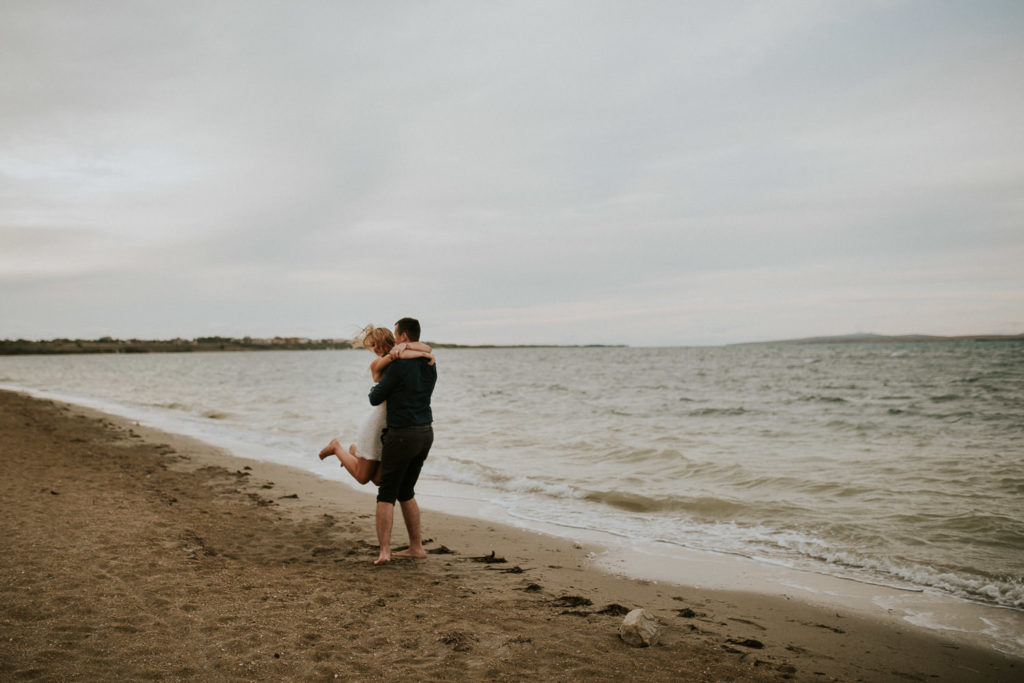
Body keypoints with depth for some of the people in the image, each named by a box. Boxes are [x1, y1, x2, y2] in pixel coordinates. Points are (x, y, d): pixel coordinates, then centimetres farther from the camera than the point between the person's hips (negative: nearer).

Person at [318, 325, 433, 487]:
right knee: (363, 477, 6)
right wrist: (425, 355, -26)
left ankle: (355, 451, 35)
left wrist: (405, 346, -27)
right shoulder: (377, 364, -10)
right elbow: (395, 355, -30)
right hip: (377, 424, -4)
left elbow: (427, 348, -13)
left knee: (378, 480, 7)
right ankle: (337, 448, 31)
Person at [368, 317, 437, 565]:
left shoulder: (399, 365, -16)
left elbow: (375, 399, -8)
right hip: (426, 433, 7)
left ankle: (384, 551, -4)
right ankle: (416, 547, 20)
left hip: (402, 434, -7)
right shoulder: (430, 364, 7)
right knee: (406, 492, 18)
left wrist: (375, 389, 15)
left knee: (386, 495, 1)